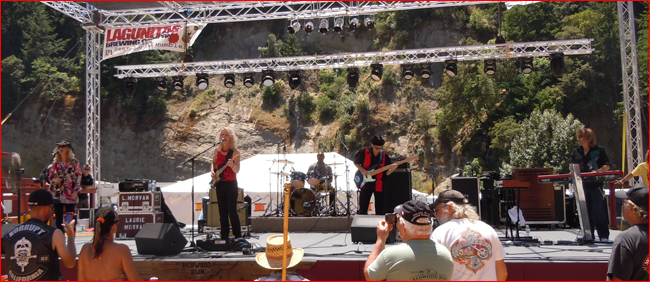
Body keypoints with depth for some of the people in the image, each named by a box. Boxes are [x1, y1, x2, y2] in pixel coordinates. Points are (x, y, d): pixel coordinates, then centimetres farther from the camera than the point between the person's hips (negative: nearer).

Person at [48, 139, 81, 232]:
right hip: (57, 193, 4)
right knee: (58, 217, 6)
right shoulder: (55, 163, 13)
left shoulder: (74, 162, 0)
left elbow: (78, 177, -3)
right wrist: (54, 180, -6)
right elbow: (50, 176, 17)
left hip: (69, 194, -4)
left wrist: (75, 191, -11)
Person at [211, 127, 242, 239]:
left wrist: (232, 165, -32)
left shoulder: (235, 152, -9)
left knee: (232, 211, -8)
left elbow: (237, 170, -12)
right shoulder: (217, 150, 5)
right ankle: (224, 236, 17)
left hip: (231, 183, -5)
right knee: (222, 212, 9)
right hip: (219, 183, 5)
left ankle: (238, 235, 3)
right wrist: (212, 171, 1)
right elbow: (214, 162, 20)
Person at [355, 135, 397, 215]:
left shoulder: (384, 156, 2)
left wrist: (392, 169, -17)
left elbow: (386, 172, 4)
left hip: (378, 185, 1)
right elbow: (356, 163, 9)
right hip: (366, 184, -1)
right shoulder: (364, 152, -3)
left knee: (380, 210, 5)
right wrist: (361, 169, -9)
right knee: (362, 210, 1)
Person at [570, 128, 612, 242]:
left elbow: (607, 165, 1)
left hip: (596, 184, -4)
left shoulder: (599, 150, 3)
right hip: (582, 185, 4)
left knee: (599, 210, -4)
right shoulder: (576, 152, 15)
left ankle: (604, 236, 1)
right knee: (585, 211, 6)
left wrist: (598, 171, -17)